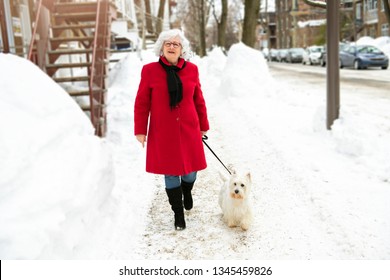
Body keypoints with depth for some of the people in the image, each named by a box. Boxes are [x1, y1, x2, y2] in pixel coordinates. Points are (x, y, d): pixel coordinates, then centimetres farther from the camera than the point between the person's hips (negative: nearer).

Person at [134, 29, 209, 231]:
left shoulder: (191, 69, 1)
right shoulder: (150, 70, -5)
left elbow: (198, 100, 8)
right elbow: (142, 103, -2)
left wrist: (203, 126, 12)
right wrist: (140, 130, -4)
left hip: (189, 130, 2)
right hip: (163, 132, -2)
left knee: (190, 169, 10)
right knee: (171, 172, 7)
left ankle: (187, 191, 46)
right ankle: (178, 213, 26)